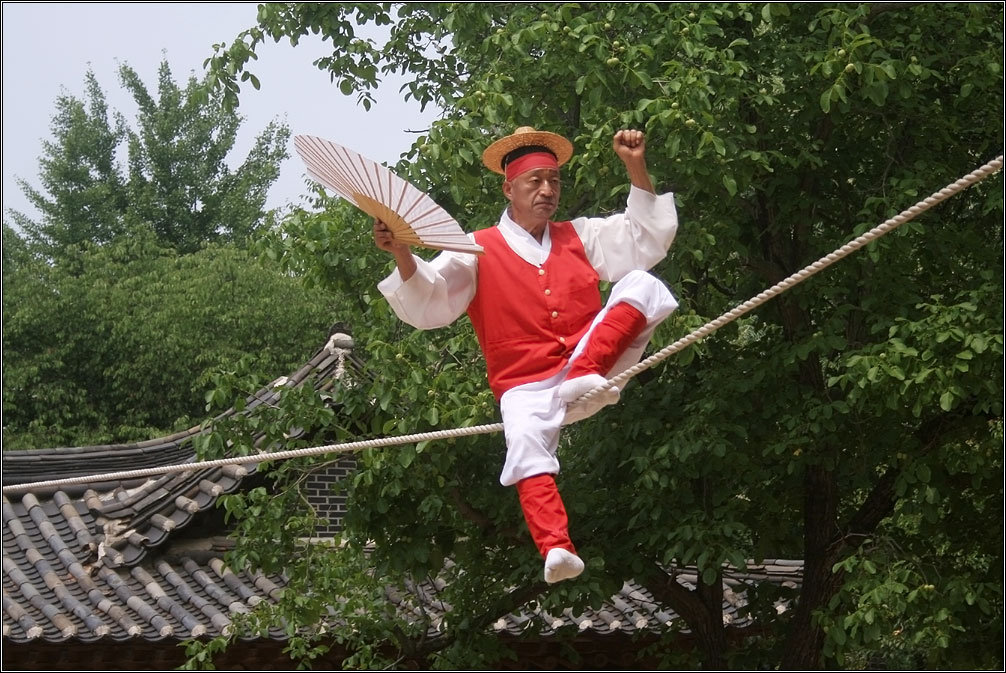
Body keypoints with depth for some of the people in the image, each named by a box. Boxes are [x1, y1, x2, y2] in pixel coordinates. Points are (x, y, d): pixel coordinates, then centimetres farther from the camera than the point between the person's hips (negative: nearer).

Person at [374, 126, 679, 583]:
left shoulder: (581, 236, 21)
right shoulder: (478, 251, 7)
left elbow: (646, 239, 15)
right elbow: (427, 305, -4)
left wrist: (636, 168, 5)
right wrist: (402, 254, -23)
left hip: (590, 366, 3)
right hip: (527, 386, -3)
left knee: (642, 284, -17)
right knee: (526, 441, -35)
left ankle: (586, 379, -34)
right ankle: (556, 550, -46)